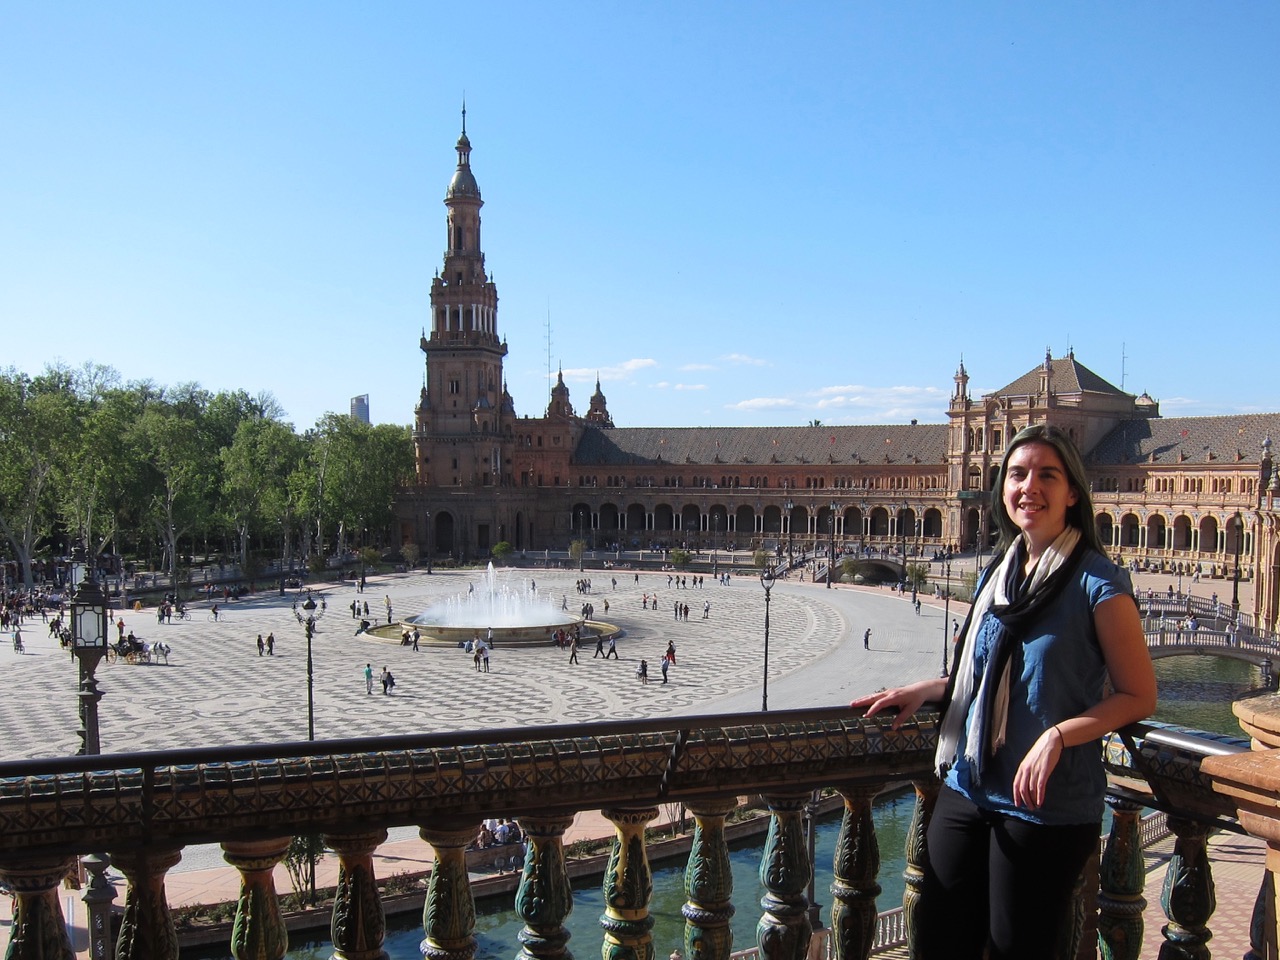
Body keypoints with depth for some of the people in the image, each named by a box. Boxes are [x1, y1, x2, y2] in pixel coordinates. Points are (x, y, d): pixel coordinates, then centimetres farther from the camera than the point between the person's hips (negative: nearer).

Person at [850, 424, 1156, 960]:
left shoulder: (1096, 582, -10)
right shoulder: (997, 574, 9)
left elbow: (1139, 696, -9)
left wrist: (1058, 735, -22)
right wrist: (924, 691, 7)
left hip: (1046, 806, -6)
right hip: (966, 790, 6)